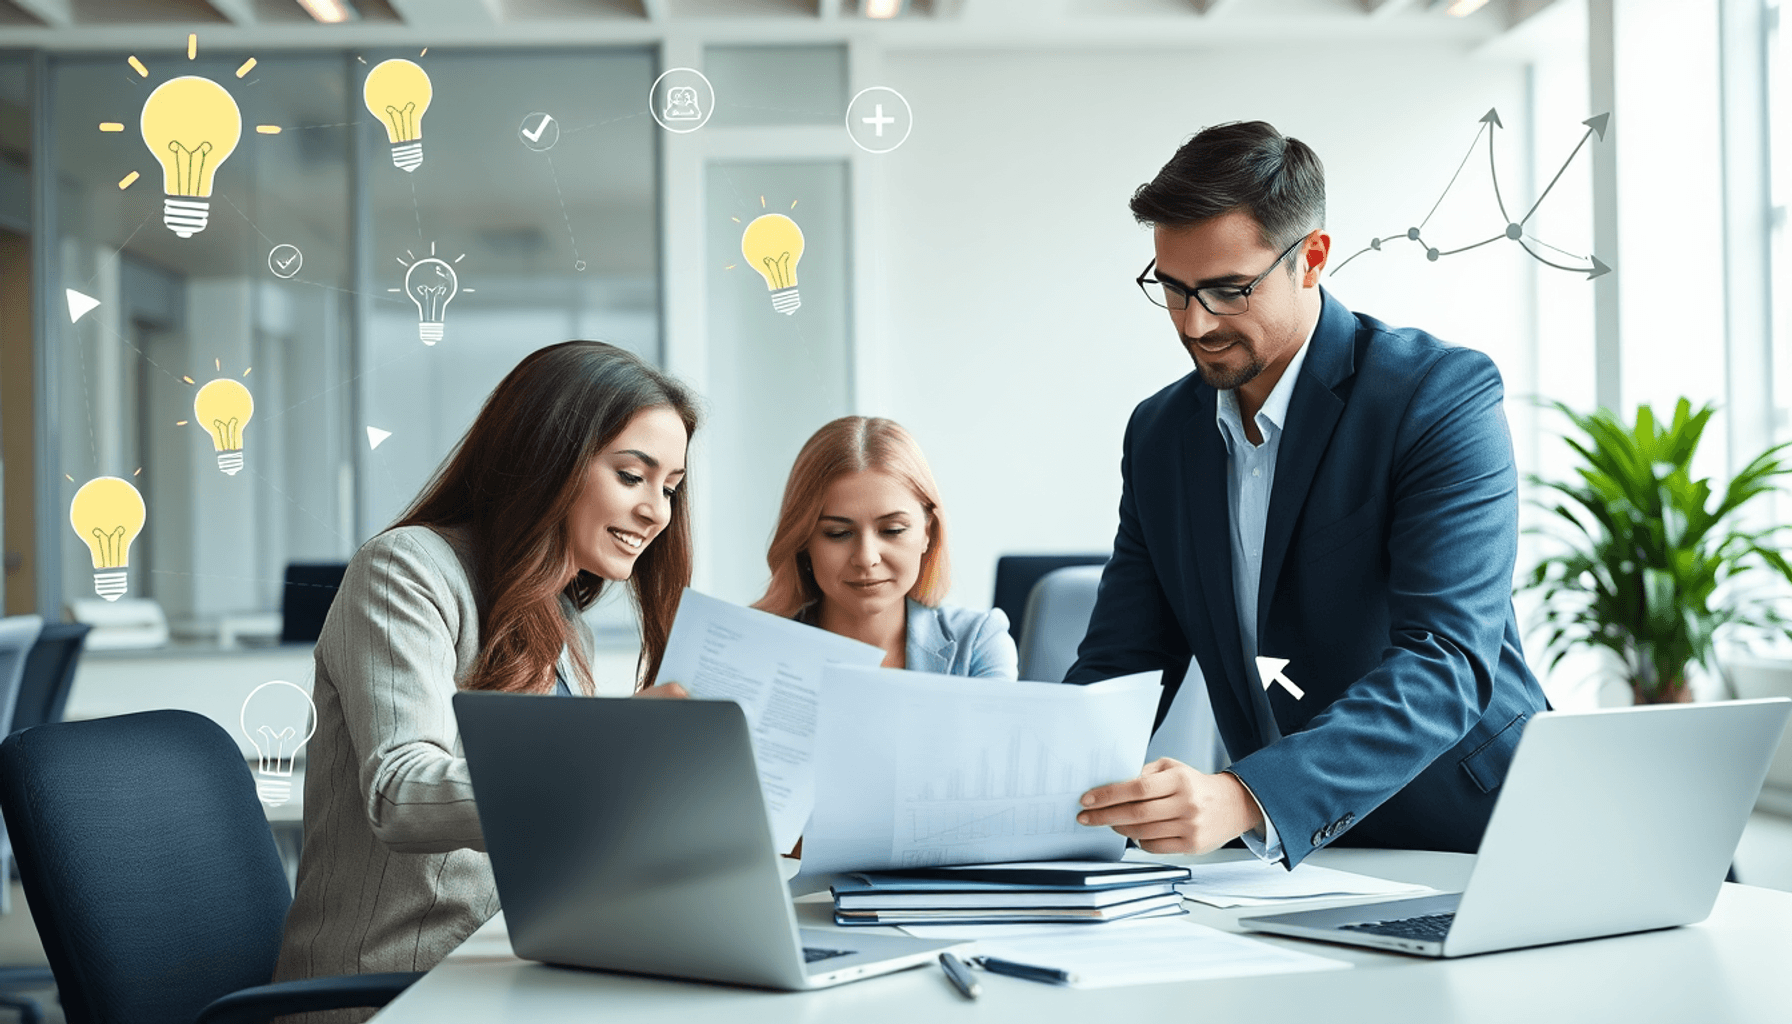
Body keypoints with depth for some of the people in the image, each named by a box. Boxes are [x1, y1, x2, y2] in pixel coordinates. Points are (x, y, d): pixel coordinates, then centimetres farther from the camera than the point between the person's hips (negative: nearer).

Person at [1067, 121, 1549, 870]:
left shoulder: (1447, 394, -13)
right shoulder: (1159, 434, 6)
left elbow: (1447, 664, -25)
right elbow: (1120, 669, 7)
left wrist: (1246, 801, -40)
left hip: (1470, 836, -5)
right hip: (1287, 856, 5)